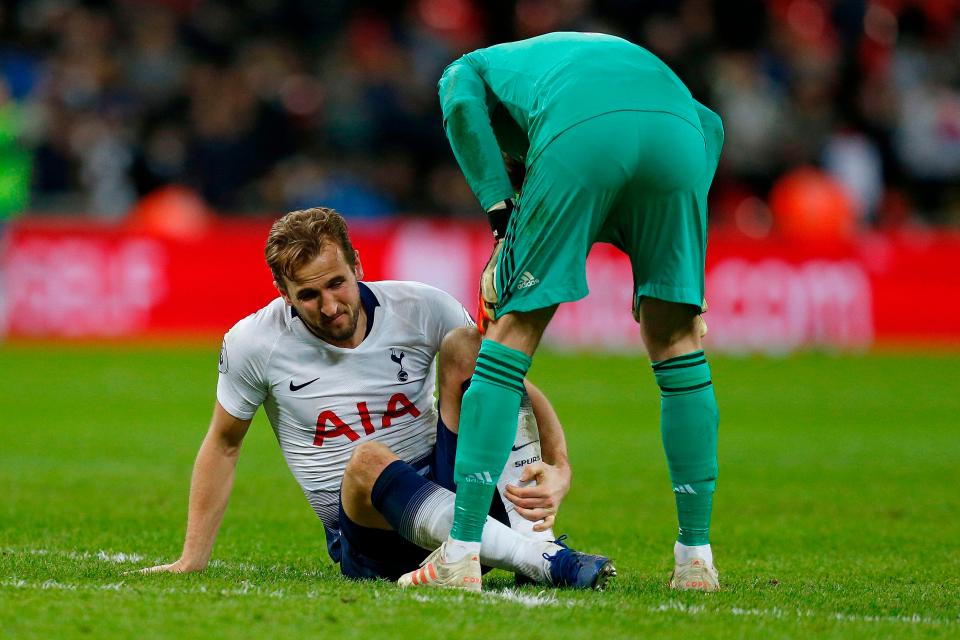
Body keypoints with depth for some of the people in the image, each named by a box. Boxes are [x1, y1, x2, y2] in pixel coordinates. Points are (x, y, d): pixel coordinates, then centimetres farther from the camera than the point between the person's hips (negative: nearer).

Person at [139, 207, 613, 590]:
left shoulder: (421, 308, -2)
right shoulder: (253, 344, -3)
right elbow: (223, 445, 12)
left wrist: (558, 469, -19)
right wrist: (192, 561, 11)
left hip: (448, 488, 2)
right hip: (365, 539, -2)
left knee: (465, 346, -17)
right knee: (368, 460, -37)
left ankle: (531, 530, -27)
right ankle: (542, 561, -48)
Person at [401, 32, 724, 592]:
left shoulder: (471, 67, 36)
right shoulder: (619, 52, 46)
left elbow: (462, 106, 9)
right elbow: (709, 125, 28)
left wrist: (502, 213, 6)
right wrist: (674, 243, 24)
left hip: (581, 136, -3)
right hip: (676, 130, 3)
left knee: (514, 333, 9)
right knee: (676, 339, 17)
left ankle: (462, 551, 4)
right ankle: (697, 557, 16)